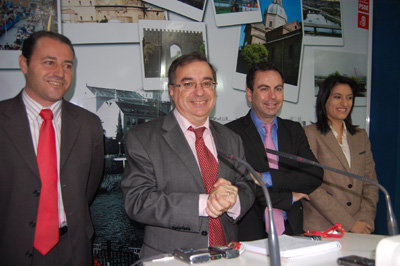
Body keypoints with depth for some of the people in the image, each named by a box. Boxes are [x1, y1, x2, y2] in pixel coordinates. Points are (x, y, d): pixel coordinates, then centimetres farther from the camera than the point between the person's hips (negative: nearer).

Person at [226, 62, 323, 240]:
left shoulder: (294, 130, 14)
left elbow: (315, 176, 1)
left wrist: (267, 177, -11)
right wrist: (289, 198, -4)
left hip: (292, 230, 4)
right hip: (251, 234, -3)